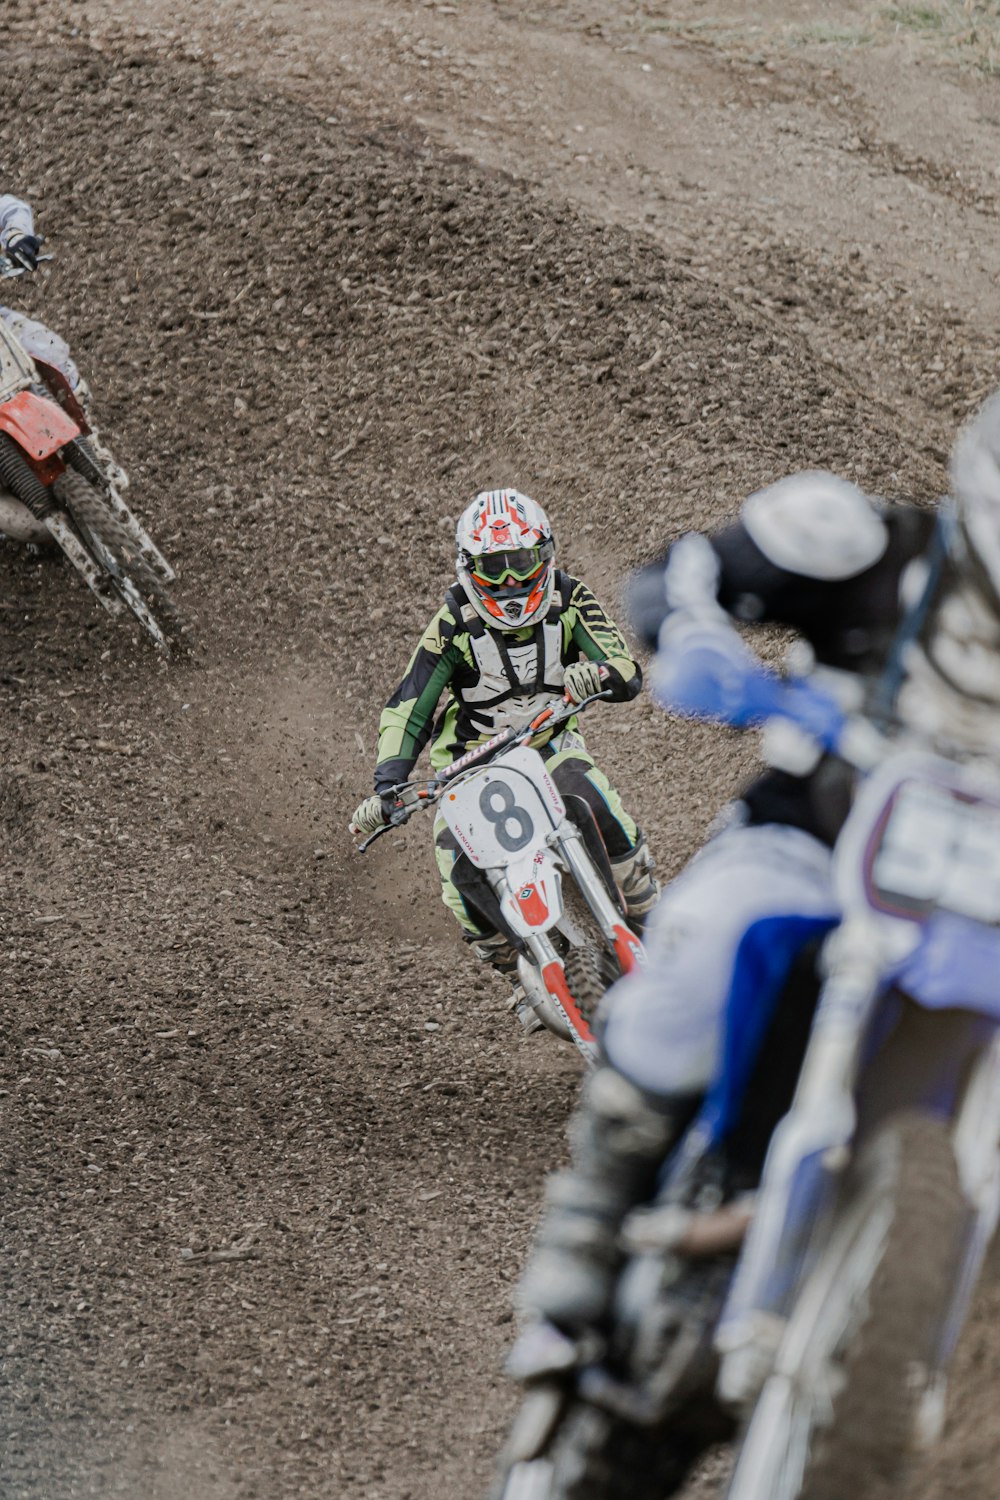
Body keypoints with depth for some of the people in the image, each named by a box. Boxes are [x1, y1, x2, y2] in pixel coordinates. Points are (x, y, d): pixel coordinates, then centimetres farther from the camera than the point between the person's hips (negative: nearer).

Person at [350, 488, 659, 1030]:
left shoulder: (569, 601, -11)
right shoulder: (454, 625, -16)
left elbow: (628, 673, -19)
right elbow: (406, 709, -18)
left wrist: (597, 672, -45)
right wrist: (386, 787, -31)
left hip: (549, 738, 1)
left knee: (611, 821, -25)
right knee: (461, 884, -19)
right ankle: (524, 977, 7)